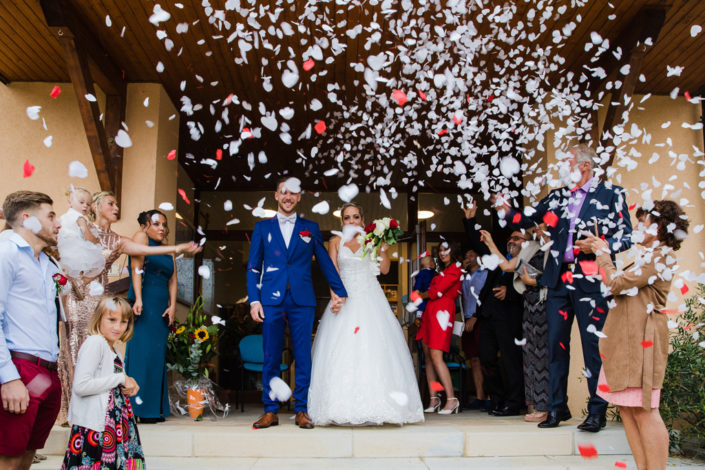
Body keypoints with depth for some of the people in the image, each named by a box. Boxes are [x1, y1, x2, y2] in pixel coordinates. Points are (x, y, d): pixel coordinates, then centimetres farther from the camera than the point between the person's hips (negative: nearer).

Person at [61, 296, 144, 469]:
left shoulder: (112, 349, 15)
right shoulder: (95, 342, -12)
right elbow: (80, 386, -21)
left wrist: (128, 387, 2)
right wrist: (121, 378, -14)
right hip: (94, 426, -9)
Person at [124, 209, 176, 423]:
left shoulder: (168, 251, 19)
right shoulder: (140, 237, 1)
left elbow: (172, 280, 13)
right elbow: (137, 268, -9)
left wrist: (172, 305, 1)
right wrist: (138, 299, -19)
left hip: (162, 309, 6)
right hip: (144, 305, -6)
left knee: (157, 356, 6)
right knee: (142, 352, -8)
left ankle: (155, 409, 9)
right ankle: (138, 407, -5)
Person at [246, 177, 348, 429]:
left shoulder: (310, 228, 12)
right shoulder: (262, 227, 12)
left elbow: (325, 261, 13)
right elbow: (253, 267, 10)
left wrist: (339, 292, 9)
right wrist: (253, 300, -1)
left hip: (302, 301, 0)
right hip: (271, 301, 0)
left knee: (303, 357, 1)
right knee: (271, 357, 3)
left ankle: (301, 411, 10)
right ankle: (270, 411, 11)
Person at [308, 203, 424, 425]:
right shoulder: (335, 242, 11)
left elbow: (384, 269, 1)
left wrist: (383, 247, -9)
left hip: (370, 299, 0)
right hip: (345, 298, 0)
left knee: (374, 347, -7)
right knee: (342, 349, -7)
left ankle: (376, 405, -4)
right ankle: (344, 407, -6)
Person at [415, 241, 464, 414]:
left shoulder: (455, 268, -2)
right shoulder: (443, 270, 25)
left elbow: (438, 290, -6)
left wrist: (422, 295, 10)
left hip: (442, 310, -9)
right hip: (430, 311, 9)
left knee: (436, 356, -16)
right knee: (428, 357, 4)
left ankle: (452, 399, -15)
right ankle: (433, 399, 6)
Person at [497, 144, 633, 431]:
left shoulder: (611, 194, 2)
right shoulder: (557, 197, 14)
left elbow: (625, 235, -2)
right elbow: (527, 219, 10)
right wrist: (507, 210, -9)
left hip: (591, 281, -4)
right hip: (559, 280, 5)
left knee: (593, 345, -1)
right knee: (556, 344, 7)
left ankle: (597, 411, 10)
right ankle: (557, 407, 18)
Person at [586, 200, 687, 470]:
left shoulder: (662, 255, -9)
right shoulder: (648, 256, 22)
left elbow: (616, 283, -15)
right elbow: (621, 284, 20)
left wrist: (603, 253, -1)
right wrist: (601, 252, 18)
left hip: (641, 337, -10)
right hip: (625, 338, 10)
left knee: (644, 410, -9)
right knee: (626, 407, 7)